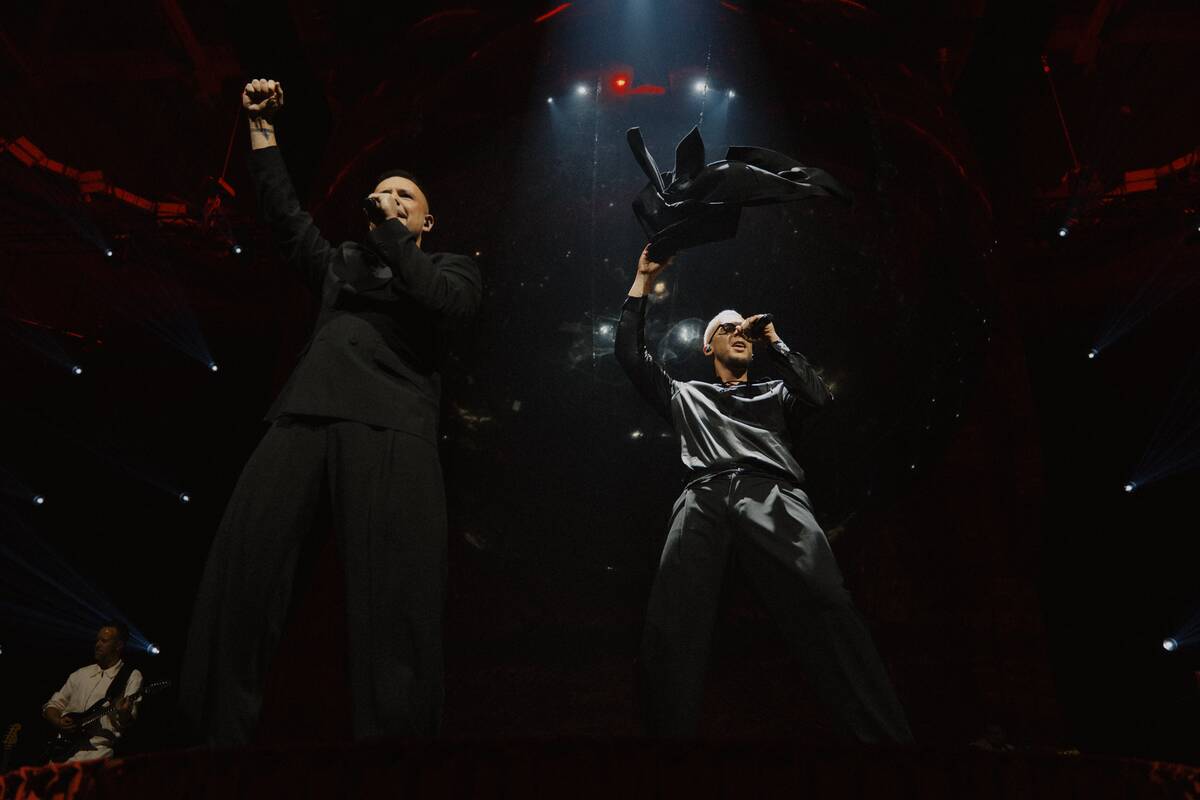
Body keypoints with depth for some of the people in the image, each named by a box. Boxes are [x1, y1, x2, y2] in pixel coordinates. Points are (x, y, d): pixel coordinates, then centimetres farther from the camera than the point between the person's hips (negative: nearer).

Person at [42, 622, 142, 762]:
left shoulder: (131, 676, 1)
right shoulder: (80, 674, 17)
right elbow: (51, 705, 20)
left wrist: (124, 715, -30)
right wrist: (59, 723, -1)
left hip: (97, 748, -5)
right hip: (63, 746, 5)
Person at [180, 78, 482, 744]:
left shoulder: (452, 266, 22)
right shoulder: (339, 263, 35)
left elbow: (447, 303, -1)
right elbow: (284, 213, 26)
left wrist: (389, 231, 5)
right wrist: (262, 127, 23)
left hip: (391, 426, -4)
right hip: (304, 416, 4)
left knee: (392, 597, -18)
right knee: (242, 568, -12)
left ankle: (392, 731, -13)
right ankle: (220, 729, -5)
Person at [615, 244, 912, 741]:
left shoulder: (776, 394, 37)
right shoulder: (686, 396, 36)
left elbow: (819, 397, 16)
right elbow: (632, 356, 29)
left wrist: (774, 341, 24)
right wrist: (643, 281, 31)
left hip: (773, 495, 0)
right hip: (704, 499, 1)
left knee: (825, 606, -29)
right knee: (670, 631, -27)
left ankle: (882, 734, -34)